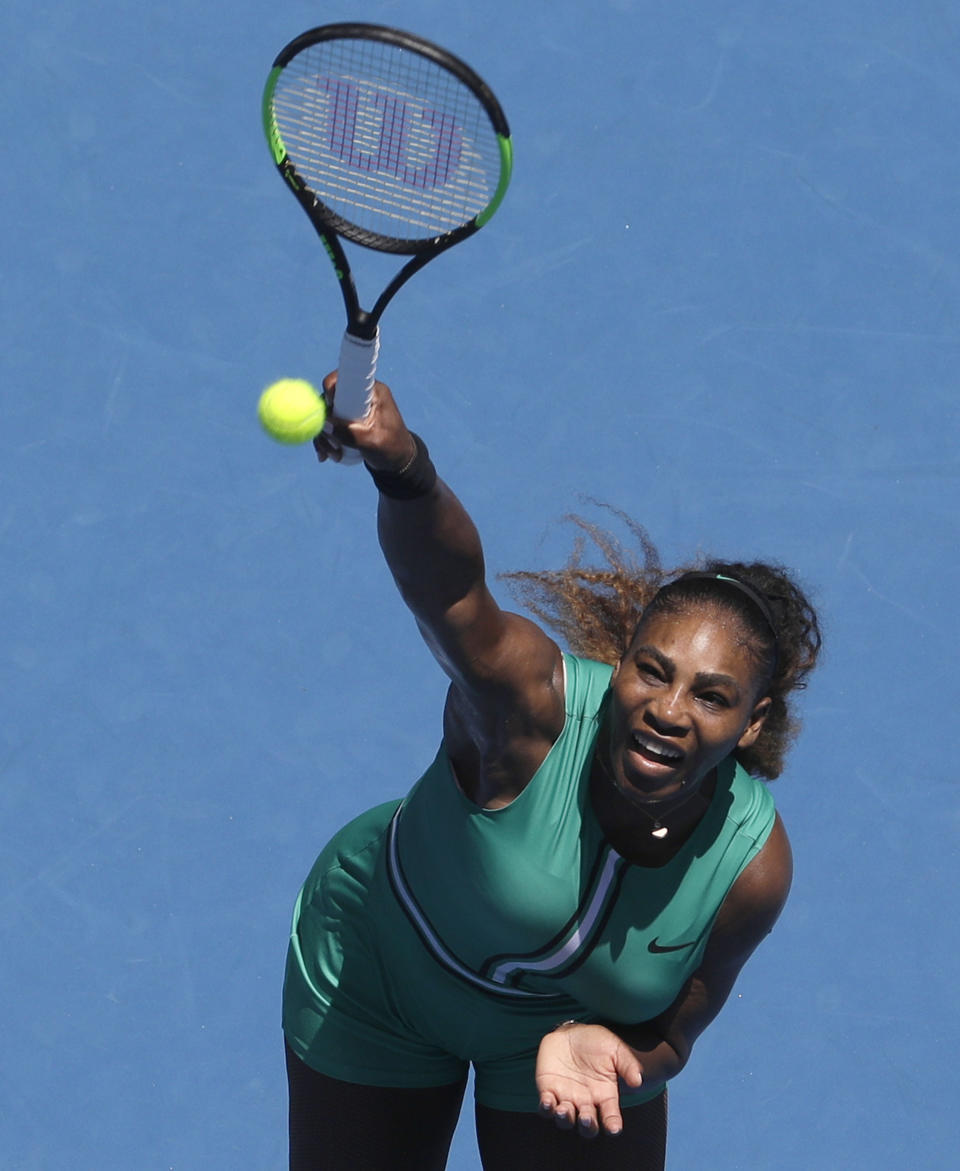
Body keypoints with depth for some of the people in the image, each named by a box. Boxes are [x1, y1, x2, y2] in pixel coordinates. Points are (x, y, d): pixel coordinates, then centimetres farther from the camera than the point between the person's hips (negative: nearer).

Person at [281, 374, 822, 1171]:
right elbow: (443, 581, -58)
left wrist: (599, 1046, -35)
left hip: (579, 1023, 2)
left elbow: (666, 1034, -13)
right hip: (375, 978, -2)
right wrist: (403, 470, -78)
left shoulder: (752, 863, -27)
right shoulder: (533, 703, -38)